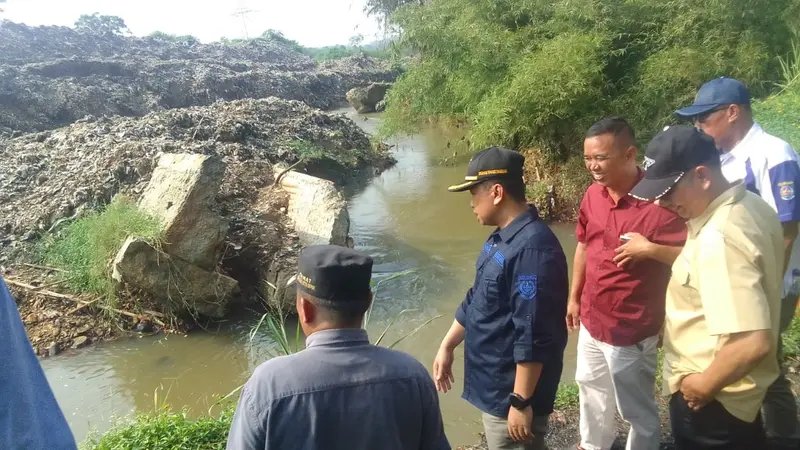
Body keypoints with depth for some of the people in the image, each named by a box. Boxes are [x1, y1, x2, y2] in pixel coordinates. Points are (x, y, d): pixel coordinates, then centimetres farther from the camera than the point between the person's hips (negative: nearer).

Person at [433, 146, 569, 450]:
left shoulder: (532, 249, -27)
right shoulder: (501, 238, 5)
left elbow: (533, 336, -27)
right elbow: (476, 301, 15)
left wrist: (521, 402, -23)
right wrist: (447, 347, 17)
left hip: (511, 389, -9)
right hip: (495, 382, 9)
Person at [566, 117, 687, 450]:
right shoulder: (592, 195, -2)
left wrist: (650, 249, -32)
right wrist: (574, 298, 16)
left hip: (630, 330, -7)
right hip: (591, 321, 7)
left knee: (636, 410, 13)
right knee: (591, 387, 28)